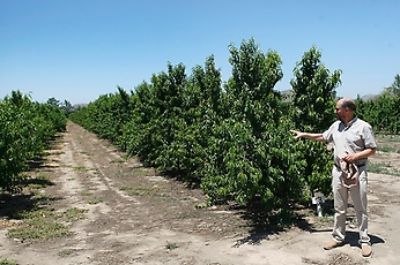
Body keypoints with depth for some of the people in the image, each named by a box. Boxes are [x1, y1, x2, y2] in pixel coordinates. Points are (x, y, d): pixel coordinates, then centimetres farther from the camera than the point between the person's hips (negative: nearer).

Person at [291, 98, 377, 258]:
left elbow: (372, 149, -8)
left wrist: (355, 156, -21)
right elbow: (323, 137, 20)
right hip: (338, 171, 5)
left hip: (357, 172, -5)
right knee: (339, 208, 13)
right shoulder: (336, 125, 7)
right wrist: (304, 135, 16)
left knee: (360, 209, 6)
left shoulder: (363, 127, -11)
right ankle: (338, 237, 25)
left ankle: (364, 241, 19)